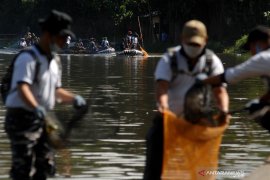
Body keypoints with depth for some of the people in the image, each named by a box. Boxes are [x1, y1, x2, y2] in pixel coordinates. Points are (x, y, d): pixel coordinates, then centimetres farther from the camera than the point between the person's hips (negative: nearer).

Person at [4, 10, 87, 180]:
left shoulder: (55, 60, 14)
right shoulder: (28, 58, -15)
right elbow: (23, 88, -30)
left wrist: (73, 98, 7)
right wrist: (36, 108, -47)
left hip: (42, 121, 9)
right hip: (22, 120, -9)